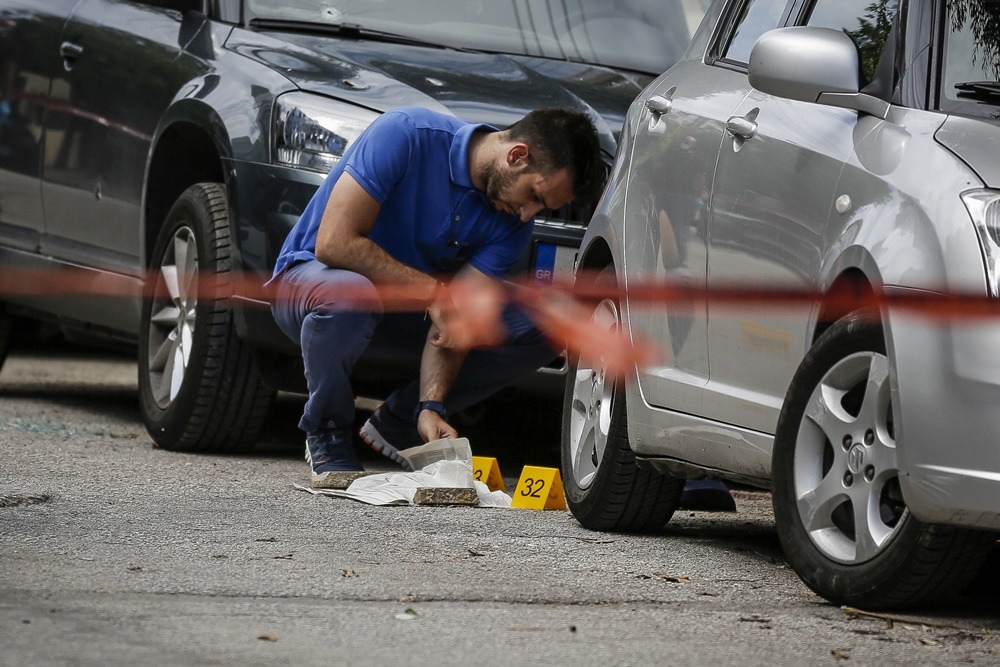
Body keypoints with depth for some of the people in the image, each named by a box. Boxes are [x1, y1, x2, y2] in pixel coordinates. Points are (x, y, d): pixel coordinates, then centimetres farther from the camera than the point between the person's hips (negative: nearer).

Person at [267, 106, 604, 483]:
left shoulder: (511, 224, -11)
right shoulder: (406, 135, -28)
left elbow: (456, 320, -15)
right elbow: (334, 243, -32)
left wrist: (431, 407, -30)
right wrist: (433, 291, -32)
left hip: (410, 305, 6)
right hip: (309, 276, -5)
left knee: (540, 333, -11)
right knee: (347, 295, -43)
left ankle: (399, 421, 2)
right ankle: (327, 436, -15)